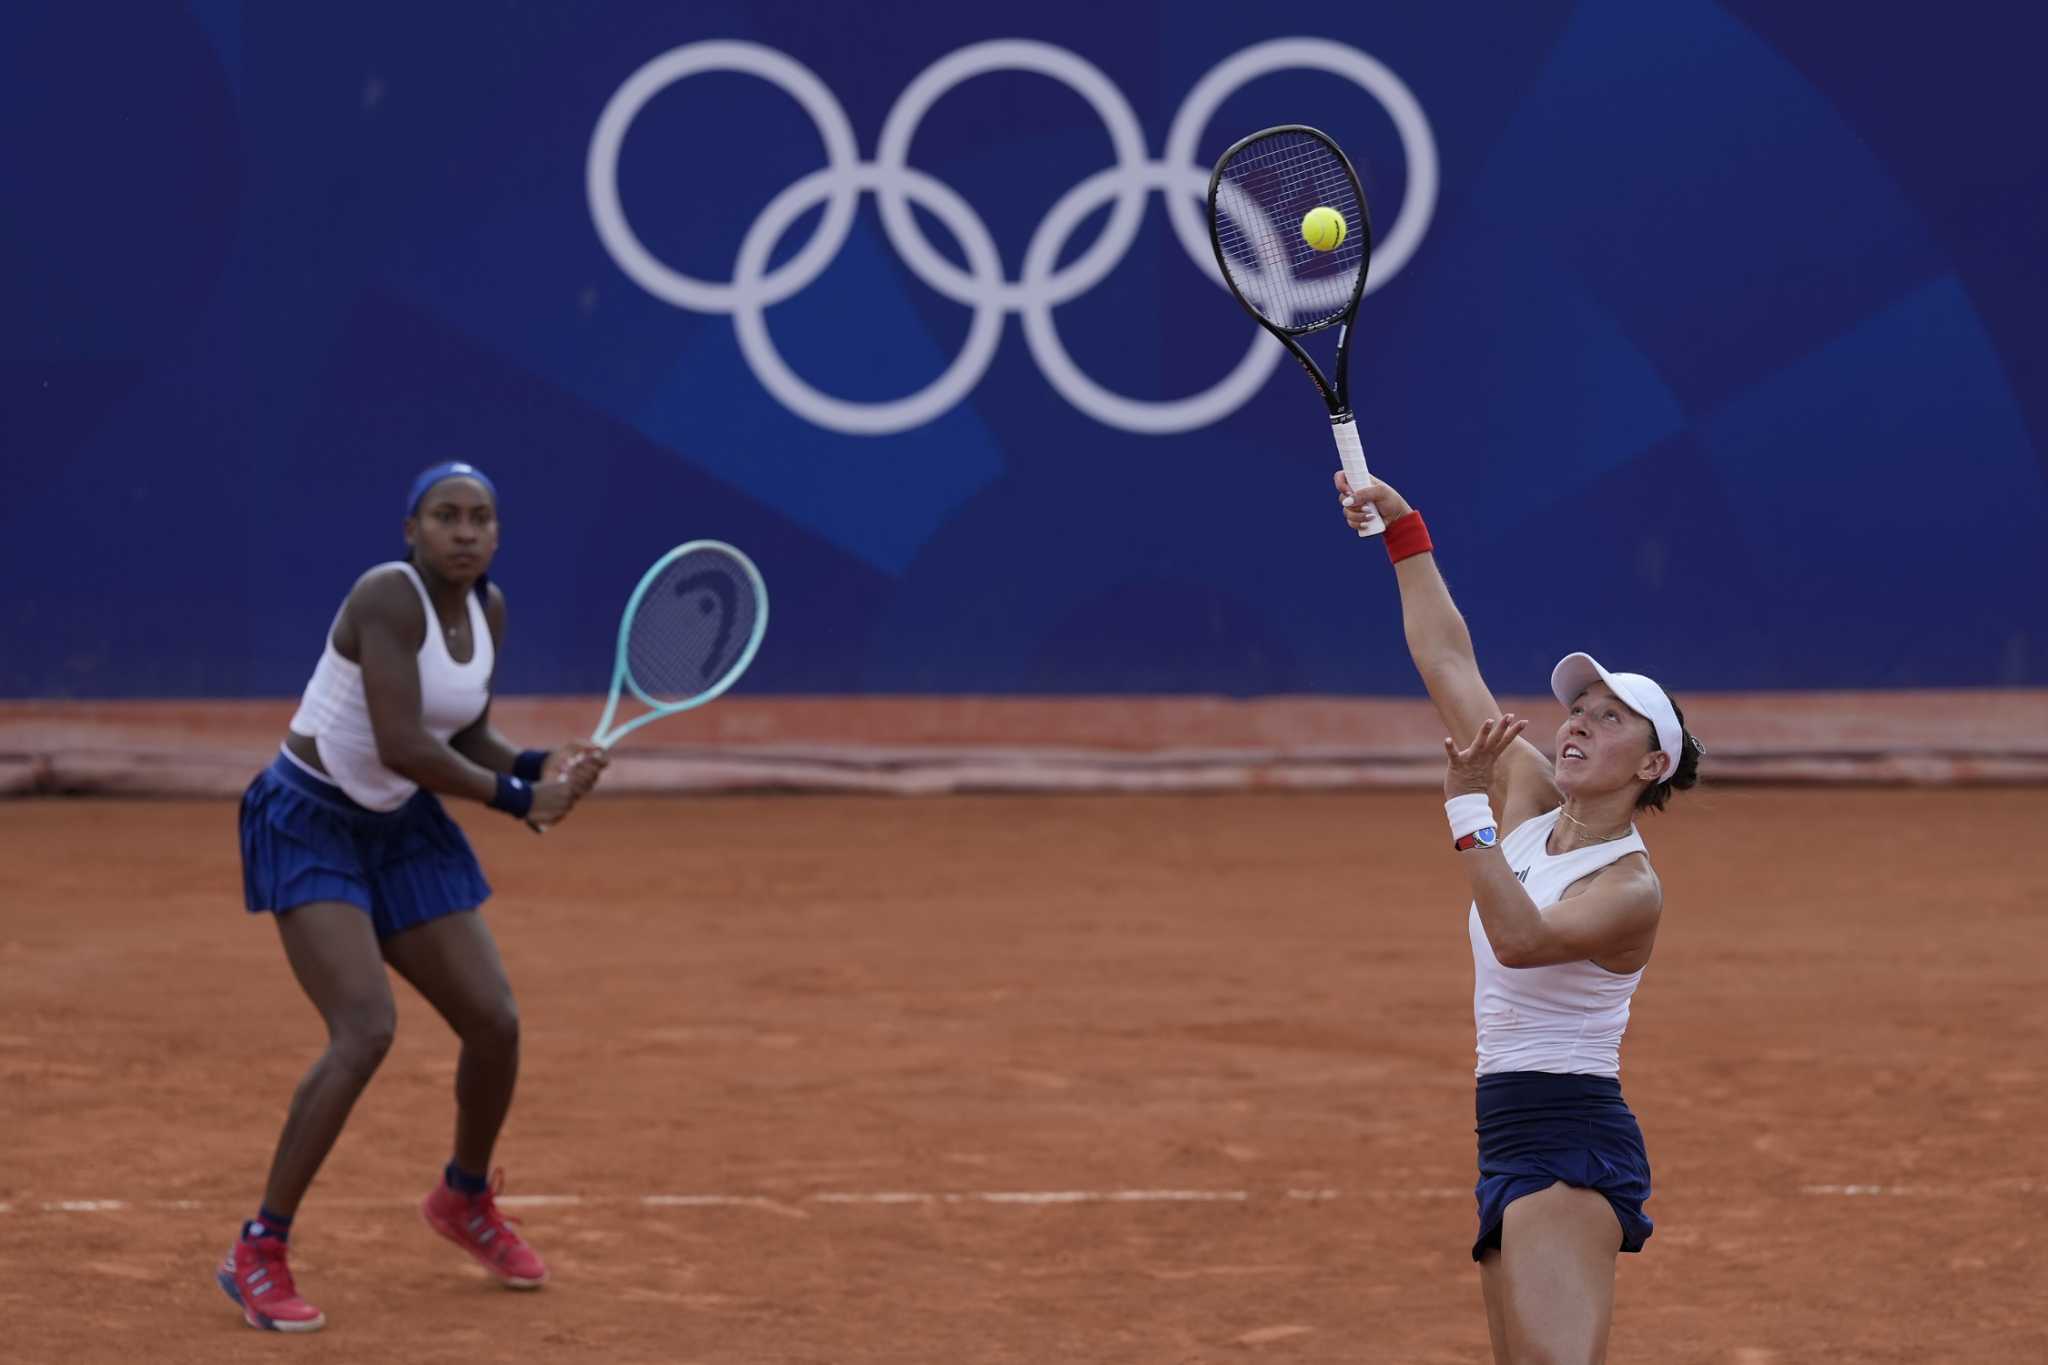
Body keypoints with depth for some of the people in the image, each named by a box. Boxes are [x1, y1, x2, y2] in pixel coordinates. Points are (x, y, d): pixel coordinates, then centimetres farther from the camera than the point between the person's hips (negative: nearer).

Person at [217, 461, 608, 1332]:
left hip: (400, 832, 8)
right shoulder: (390, 598, -24)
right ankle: (258, 1254, -15)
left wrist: (541, 768, -8)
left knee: (495, 1024, 7)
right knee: (366, 1031, -24)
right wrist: (518, 800, -22)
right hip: (310, 825, -8)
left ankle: (464, 1200, 37)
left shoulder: (488, 608, 2)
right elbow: (401, 745, -30)